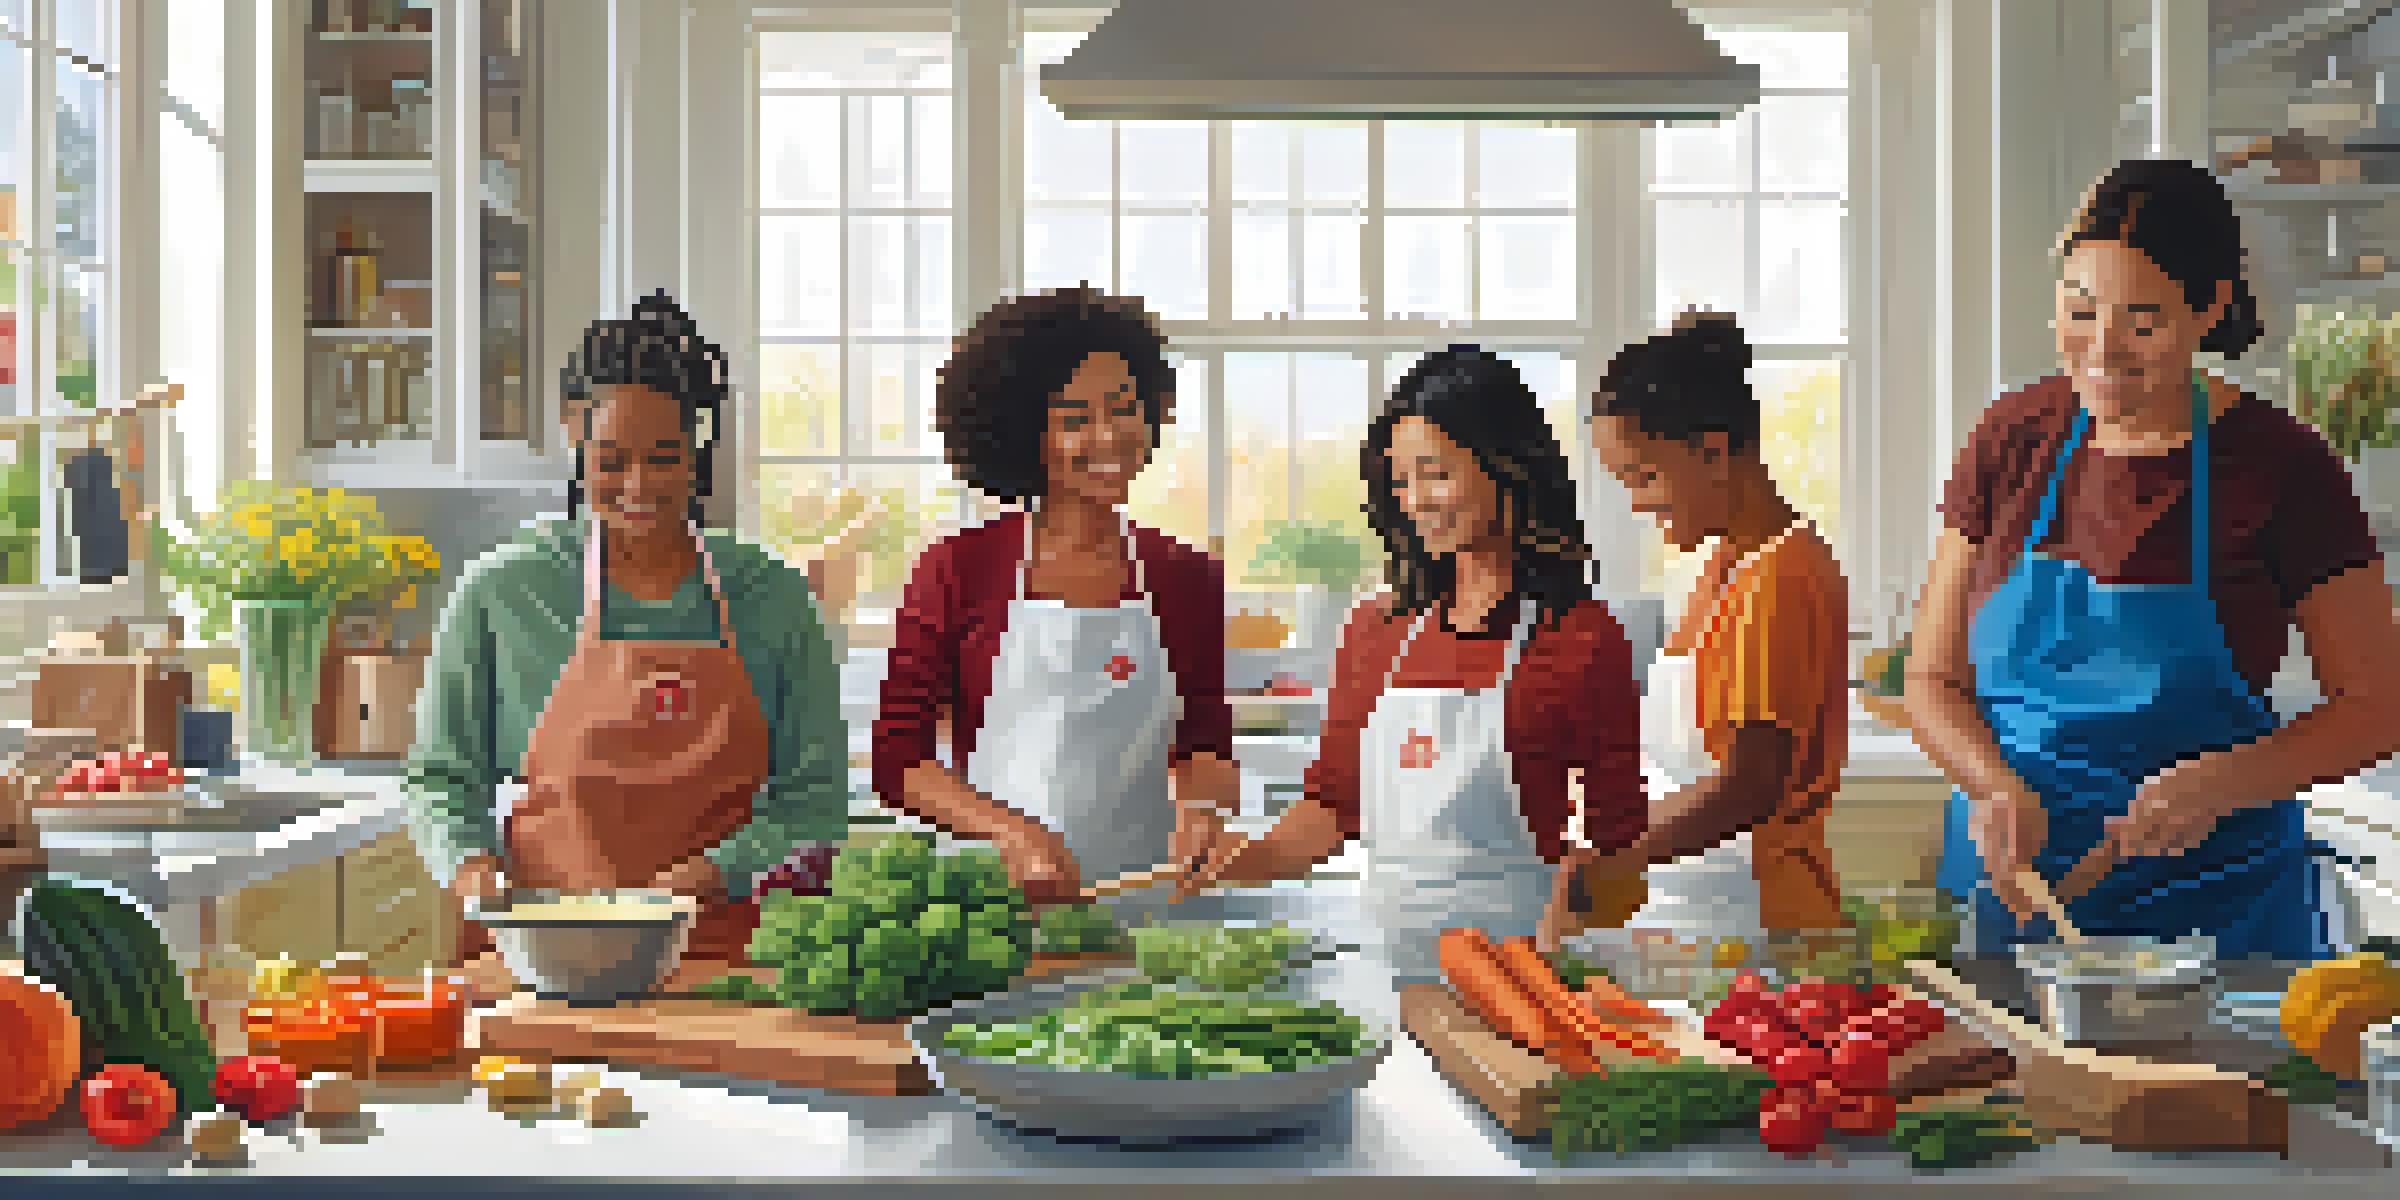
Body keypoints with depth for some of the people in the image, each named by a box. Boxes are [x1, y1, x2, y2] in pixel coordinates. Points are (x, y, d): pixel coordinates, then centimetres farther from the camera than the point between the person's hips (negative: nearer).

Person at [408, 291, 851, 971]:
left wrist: (705, 877, -10)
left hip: (716, 956, 1)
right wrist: (470, 867, -8)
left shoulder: (774, 600, 7)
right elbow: (440, 775, 12)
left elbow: (814, 800, 6)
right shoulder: (501, 592, 6)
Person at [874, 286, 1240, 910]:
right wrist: (1009, 831, -14)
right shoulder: (960, 566, 3)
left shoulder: (1185, 578, 10)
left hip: (1141, 901, 2)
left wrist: (1201, 801, -8)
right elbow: (894, 756, 1)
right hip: (991, 895, -1)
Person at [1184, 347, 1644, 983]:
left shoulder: (1581, 636, -4)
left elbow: (1618, 844, -3)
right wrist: (1231, 867, 2)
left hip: (1516, 973, -3)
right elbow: (1334, 805, 16)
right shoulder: (1375, 629, 11)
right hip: (1387, 966, 4)